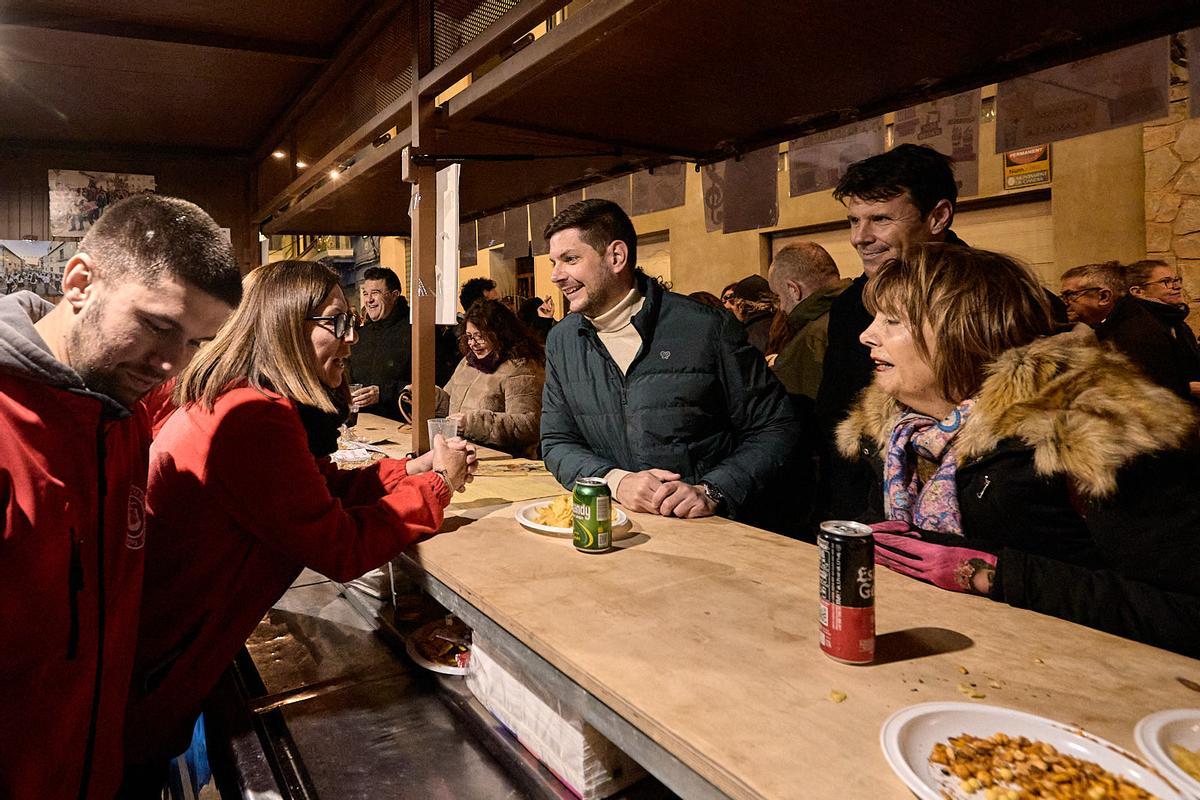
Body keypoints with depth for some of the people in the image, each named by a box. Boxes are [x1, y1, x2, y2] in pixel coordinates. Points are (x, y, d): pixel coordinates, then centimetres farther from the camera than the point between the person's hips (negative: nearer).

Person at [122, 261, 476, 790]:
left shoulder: (232, 401, 4)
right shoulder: (253, 417, -29)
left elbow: (324, 487, 10)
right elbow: (341, 548, -26)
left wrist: (413, 468, -2)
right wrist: (437, 484, -15)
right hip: (145, 683, -9)